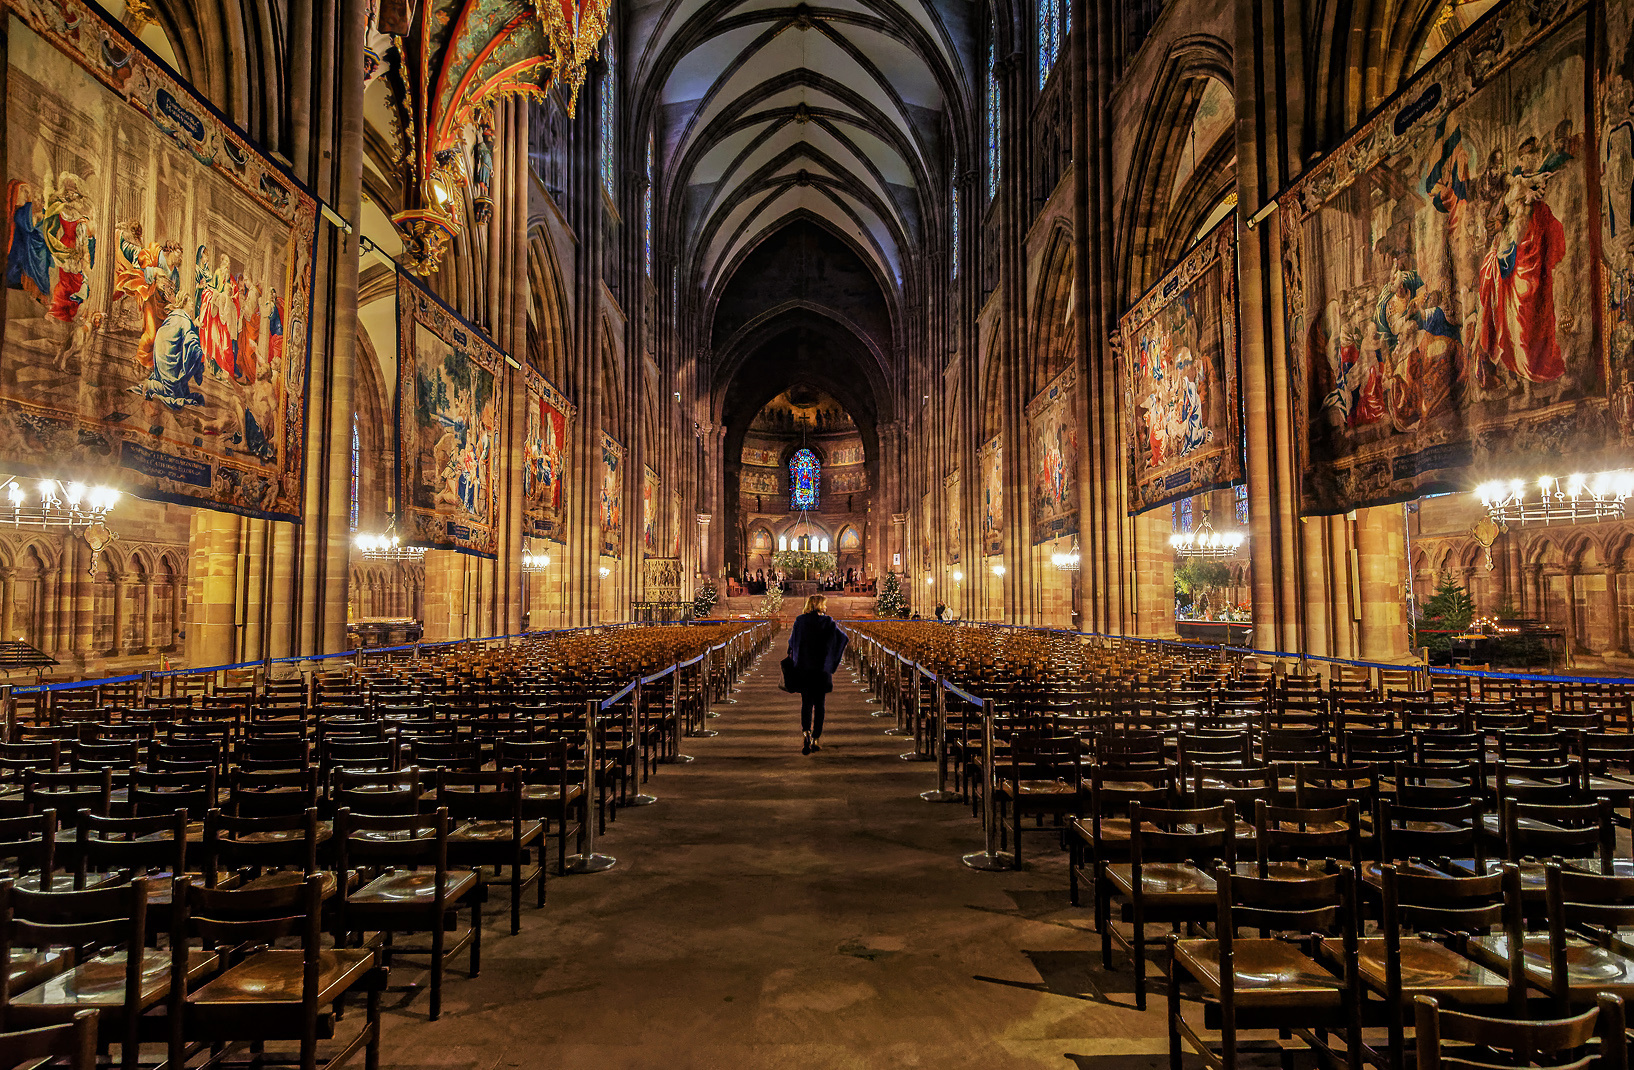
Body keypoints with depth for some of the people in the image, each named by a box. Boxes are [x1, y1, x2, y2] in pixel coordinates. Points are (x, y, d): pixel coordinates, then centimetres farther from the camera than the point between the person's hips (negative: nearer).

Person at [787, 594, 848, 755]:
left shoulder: (800, 621, -2)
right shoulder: (828, 622, -4)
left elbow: (792, 641, 3)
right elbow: (844, 638, -6)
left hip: (803, 668, 1)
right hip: (822, 669, -1)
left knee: (806, 703, 6)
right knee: (819, 704, 11)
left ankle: (806, 732, -20)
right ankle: (816, 739, 10)